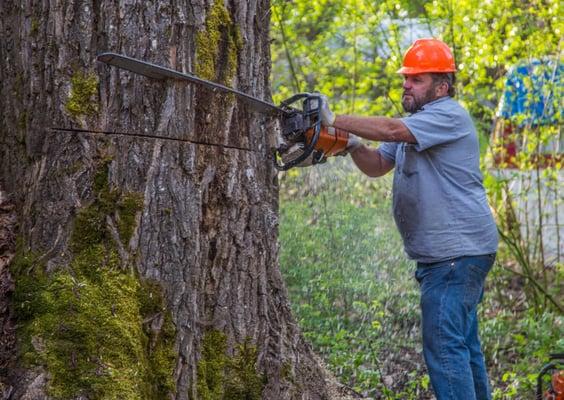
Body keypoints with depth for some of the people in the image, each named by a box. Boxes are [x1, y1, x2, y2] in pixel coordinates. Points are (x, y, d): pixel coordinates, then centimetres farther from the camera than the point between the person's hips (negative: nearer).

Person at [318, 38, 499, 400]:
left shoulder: (448, 115, -12)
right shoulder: (415, 123, 19)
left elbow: (391, 130, -26)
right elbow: (377, 166, 19)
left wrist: (335, 121, -25)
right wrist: (352, 144, -2)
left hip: (459, 251, -11)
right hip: (439, 253, 11)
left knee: (444, 345, -14)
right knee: (463, 342, 16)